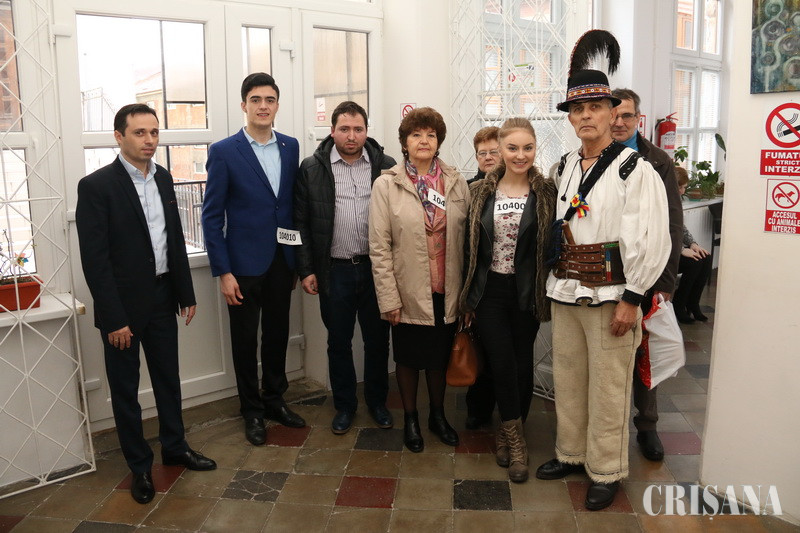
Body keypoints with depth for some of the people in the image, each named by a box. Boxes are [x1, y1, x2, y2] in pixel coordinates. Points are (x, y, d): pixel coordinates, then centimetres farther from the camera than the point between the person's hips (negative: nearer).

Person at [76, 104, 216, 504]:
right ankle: (139, 465, 26)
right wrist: (114, 318, -17)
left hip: (162, 298, 6)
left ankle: (174, 446, 37)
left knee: (168, 378, 18)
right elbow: (94, 259, -16)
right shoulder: (96, 185, -14)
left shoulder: (163, 178, 5)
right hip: (122, 305, -5)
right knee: (125, 389, 10)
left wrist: (186, 293, 10)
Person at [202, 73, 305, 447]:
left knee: (277, 333, 15)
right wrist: (223, 272, -12)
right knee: (245, 339, 9)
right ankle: (252, 410, 26)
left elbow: (294, 202, 10)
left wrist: (297, 258, 7)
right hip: (245, 263, -4)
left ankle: (274, 400, 34)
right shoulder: (224, 152, -8)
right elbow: (212, 216, -8)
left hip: (282, 260, 4)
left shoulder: (290, 147, 5)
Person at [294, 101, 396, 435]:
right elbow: (301, 222, 1)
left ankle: (377, 402, 31)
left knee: (378, 340, 12)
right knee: (339, 342, 12)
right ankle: (344, 405, 29)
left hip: (376, 268, 1)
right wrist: (306, 269, -3)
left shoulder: (386, 167, 1)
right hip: (334, 270, 0)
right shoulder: (312, 169, 0)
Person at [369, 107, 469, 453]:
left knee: (440, 356, 17)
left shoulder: (456, 183, 1)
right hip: (409, 292, -2)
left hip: (446, 291, 2)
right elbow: (379, 247, -8)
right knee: (409, 358, 13)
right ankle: (410, 419, 34)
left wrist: (466, 288, 0)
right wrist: (389, 298, -11)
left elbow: (465, 238, 3)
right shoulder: (386, 185, -6)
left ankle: (438, 415, 38)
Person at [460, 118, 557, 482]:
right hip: (490, 291, 1)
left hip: (527, 292, 0)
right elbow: (469, 246, 5)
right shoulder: (480, 192, 3)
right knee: (502, 364, -2)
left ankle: (509, 434, 29)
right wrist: (467, 298, 5)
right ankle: (515, 440, 15)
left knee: (522, 364, 9)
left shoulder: (546, 193, -2)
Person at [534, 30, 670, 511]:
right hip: (565, 293, 6)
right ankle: (571, 453, 34)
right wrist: (558, 281, 14)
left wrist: (631, 299, -15)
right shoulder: (564, 168, 10)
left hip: (610, 297, -6)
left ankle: (606, 472, 20)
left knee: (608, 389, 4)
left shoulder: (635, 170, -10)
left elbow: (652, 240, -14)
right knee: (568, 380, 16)